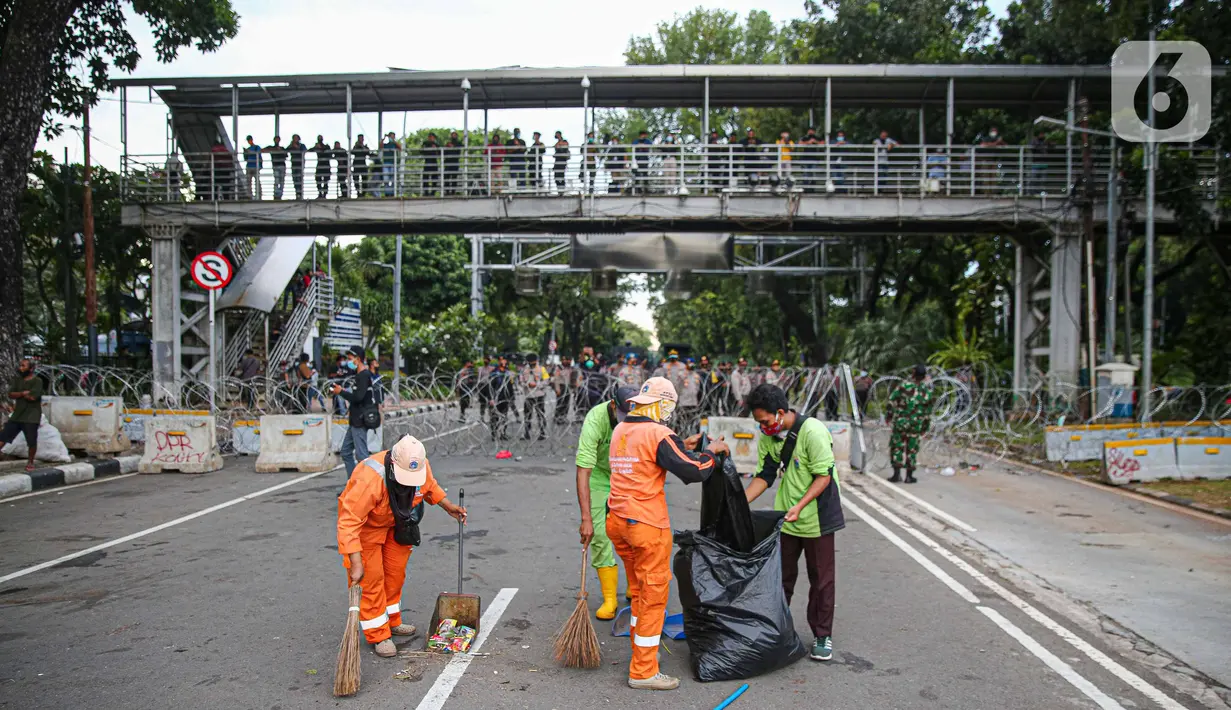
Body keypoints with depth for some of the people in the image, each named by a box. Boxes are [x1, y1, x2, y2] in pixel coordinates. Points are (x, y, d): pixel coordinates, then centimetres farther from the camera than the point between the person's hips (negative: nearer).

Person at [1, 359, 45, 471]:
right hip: (17, 415, 6)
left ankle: (30, 462, 15)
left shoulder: (37, 381, -9)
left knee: (31, 441, -3)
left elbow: (32, 397, -19)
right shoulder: (17, 379, 10)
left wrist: (19, 394, -3)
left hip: (31, 416, -6)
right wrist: (23, 393, -18)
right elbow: (11, 395, 0)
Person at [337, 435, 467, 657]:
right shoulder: (369, 480, -43)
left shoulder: (422, 466, -23)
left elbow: (430, 486, 4)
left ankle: (392, 622, 32)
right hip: (363, 524, -6)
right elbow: (348, 523, -42)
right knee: (371, 579, -6)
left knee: (395, 572, 14)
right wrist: (355, 564, -44)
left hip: (395, 522, 6)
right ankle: (378, 635, 5)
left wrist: (449, 507, -3)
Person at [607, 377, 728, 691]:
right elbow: (694, 472, -17)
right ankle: (643, 672, 9)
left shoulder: (620, 431, 10)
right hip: (647, 525, -8)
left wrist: (682, 447, 19)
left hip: (617, 521, 8)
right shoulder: (659, 434, -15)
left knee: (638, 590, 23)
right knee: (653, 597, 3)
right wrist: (713, 451, 0)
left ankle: (642, 649, 37)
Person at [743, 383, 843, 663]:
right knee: (781, 576, 12)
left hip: (816, 517, -6)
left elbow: (824, 476, -20)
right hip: (784, 517, 6)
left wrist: (799, 506, -29)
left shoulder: (813, 432, -21)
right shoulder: (768, 437, -1)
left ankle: (823, 636, 19)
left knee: (821, 578, 6)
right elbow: (764, 476, 4)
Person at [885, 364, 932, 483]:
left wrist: (888, 415, 7)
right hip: (915, 425, 2)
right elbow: (927, 411, 4)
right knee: (911, 449, 10)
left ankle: (897, 473, 1)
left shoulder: (903, 385, -11)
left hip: (900, 422, -2)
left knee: (897, 447, 7)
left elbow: (892, 401, -8)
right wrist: (925, 427, 14)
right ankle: (909, 476, 14)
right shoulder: (926, 391, -1)